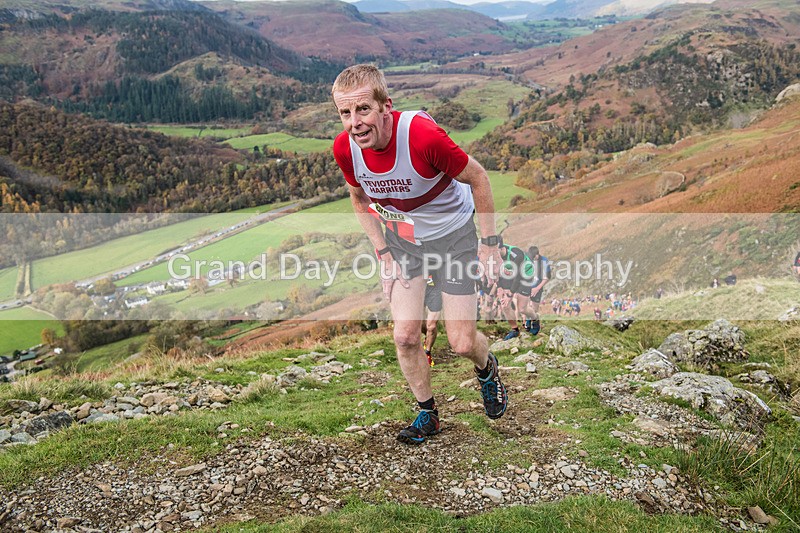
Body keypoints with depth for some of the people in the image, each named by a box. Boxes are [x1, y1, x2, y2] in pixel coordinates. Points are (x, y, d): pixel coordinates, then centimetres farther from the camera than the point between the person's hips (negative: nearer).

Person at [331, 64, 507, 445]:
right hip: (401, 238, 4)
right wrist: (383, 253, -3)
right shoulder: (344, 148, -20)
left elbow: (478, 178, -19)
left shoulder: (423, 135, -35)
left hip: (452, 234, -4)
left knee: (462, 343, 0)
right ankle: (427, 414, 24)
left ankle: (487, 369, 37)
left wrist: (489, 242, -13)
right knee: (405, 336, 0)